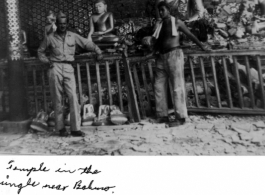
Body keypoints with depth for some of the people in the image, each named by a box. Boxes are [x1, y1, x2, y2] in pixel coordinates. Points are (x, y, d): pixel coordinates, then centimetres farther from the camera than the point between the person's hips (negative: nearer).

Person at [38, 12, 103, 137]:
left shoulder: (73, 36, 11)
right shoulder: (50, 38, 8)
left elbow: (88, 44, 20)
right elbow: (40, 51, 21)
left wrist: (99, 52, 14)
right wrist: (46, 61, 8)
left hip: (68, 69, 1)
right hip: (55, 69, -1)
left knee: (73, 97, -11)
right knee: (57, 100, 0)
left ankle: (75, 128, -9)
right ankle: (60, 128, 10)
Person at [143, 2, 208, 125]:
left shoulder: (176, 22, 5)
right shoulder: (159, 26, 19)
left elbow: (190, 35, 10)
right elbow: (157, 42, 17)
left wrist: (202, 47, 11)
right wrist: (149, 42, -5)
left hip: (174, 55, -6)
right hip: (162, 57, 6)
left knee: (177, 87, -8)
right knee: (159, 86, 1)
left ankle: (180, 117, -7)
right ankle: (162, 115, 8)